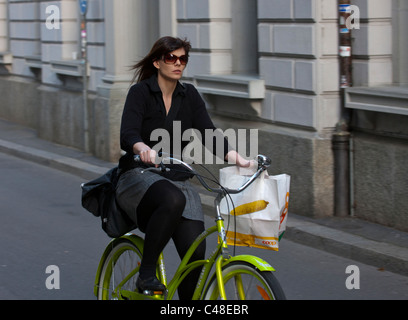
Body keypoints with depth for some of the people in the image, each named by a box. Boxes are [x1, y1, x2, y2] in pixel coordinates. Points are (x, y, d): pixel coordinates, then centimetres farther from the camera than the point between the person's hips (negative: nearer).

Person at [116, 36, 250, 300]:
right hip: (139, 178, -4)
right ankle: (146, 275, -26)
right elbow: (128, 134, -20)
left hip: (178, 181, 4)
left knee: (195, 252, -16)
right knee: (172, 200, -39)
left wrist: (235, 157, -23)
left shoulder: (189, 95, 9)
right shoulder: (140, 92, -4)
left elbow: (208, 132, -3)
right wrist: (144, 149, -44)